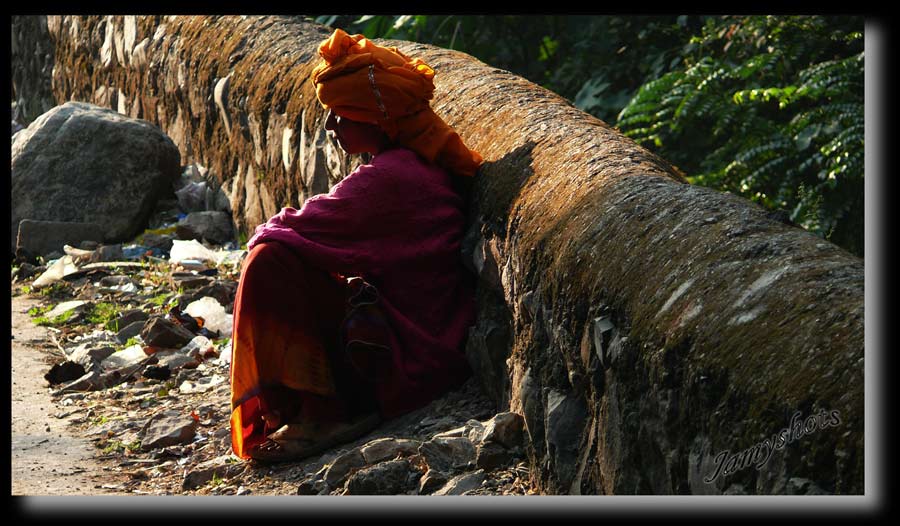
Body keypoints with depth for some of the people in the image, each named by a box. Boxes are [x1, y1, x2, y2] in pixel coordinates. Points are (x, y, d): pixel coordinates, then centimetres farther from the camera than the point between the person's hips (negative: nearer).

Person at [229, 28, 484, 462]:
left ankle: (322, 415, -11)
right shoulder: (427, 166, 10)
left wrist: (267, 232, 5)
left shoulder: (389, 178, -21)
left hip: (407, 362, -10)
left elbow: (297, 230, -16)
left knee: (271, 263, -17)